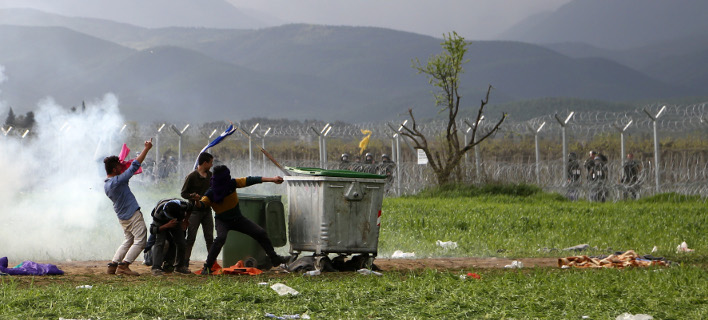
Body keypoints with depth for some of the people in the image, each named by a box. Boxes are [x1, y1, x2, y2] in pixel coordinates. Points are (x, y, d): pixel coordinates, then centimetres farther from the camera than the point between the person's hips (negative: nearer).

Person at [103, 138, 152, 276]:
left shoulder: (106, 184, 4)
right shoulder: (118, 181, -20)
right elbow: (135, 165, -17)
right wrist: (146, 149, -10)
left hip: (122, 217, 9)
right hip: (133, 215, -9)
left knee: (128, 240, 18)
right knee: (140, 241, -4)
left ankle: (113, 265, 9)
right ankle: (123, 266, -12)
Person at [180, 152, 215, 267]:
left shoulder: (210, 175, 9)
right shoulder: (192, 176, -9)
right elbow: (183, 193, -6)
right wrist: (194, 196, -22)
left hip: (207, 210, 6)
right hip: (195, 211, -6)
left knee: (210, 238, 5)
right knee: (191, 238, -5)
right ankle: (185, 262, -2)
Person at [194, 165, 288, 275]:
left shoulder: (231, 184, -17)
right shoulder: (211, 193, -23)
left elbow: (249, 181, -16)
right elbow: (202, 204, -36)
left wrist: (272, 179, -18)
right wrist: (197, 201, -62)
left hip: (237, 218, 4)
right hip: (222, 221, -4)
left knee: (260, 233, 1)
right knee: (221, 238, -34)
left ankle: (274, 258, 18)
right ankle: (207, 267, -24)